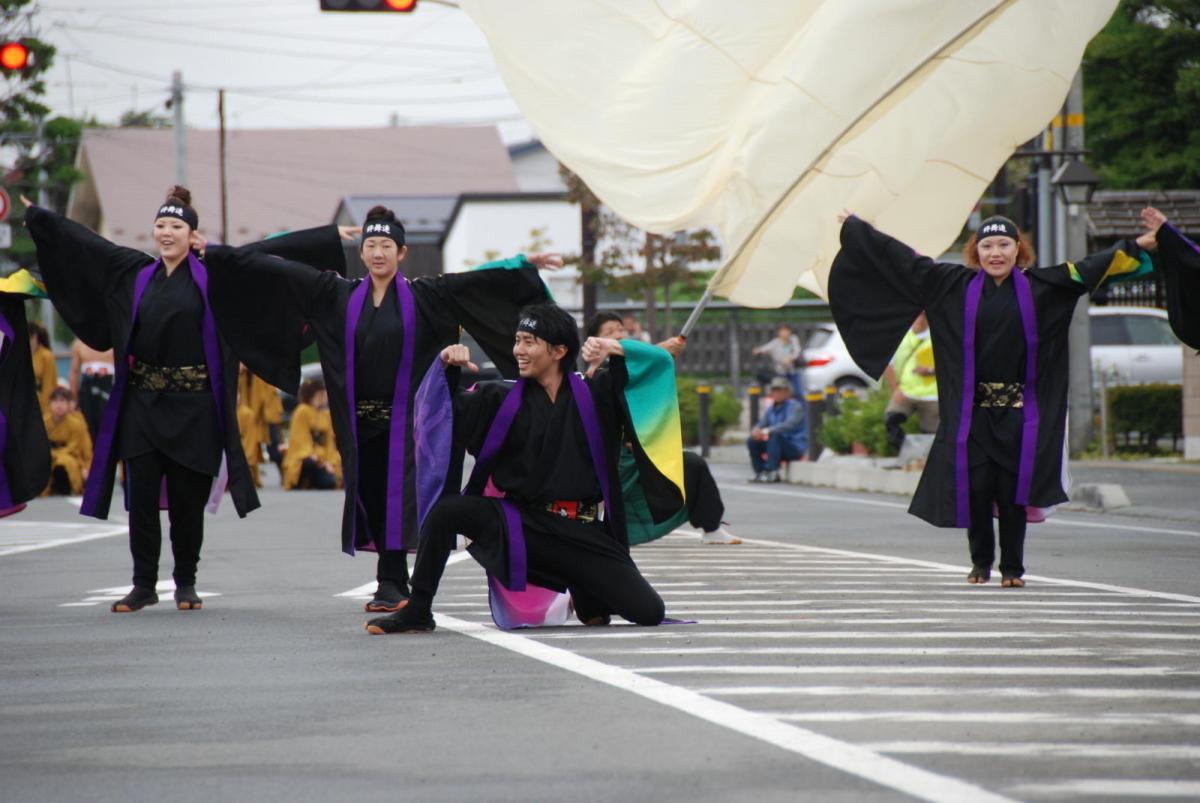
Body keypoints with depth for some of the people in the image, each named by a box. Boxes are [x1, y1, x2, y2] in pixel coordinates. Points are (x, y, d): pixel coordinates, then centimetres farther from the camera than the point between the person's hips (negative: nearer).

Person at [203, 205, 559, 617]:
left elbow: (483, 282, -3)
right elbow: (279, 271, 7)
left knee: (395, 496, -8)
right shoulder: (339, 295, 7)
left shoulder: (423, 297, 1)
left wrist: (526, 265, -11)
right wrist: (216, 253, 6)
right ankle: (395, 585, 11)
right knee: (368, 496, 3)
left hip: (402, 417, -3)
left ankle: (390, 585, -4)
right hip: (358, 420, 3)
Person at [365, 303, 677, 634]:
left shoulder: (593, 395, 4)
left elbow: (661, 365, 1)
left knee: (649, 612, -12)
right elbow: (443, 414, 6)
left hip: (584, 532, -1)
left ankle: (584, 593, 22)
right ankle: (417, 612, -11)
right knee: (447, 510, -24)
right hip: (523, 524, 1)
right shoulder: (503, 399, 8)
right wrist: (448, 368, -11)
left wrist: (617, 350, -17)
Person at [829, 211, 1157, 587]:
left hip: (1018, 411, 0)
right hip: (972, 410, 1)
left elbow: (1088, 268, 4)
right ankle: (981, 563, 16)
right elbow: (902, 259, 10)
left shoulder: (1040, 287, 5)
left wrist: (1137, 247, -2)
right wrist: (854, 228, 13)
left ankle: (1012, 568, 9)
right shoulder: (953, 284, 6)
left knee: (1013, 491, -1)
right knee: (975, 488, -1)